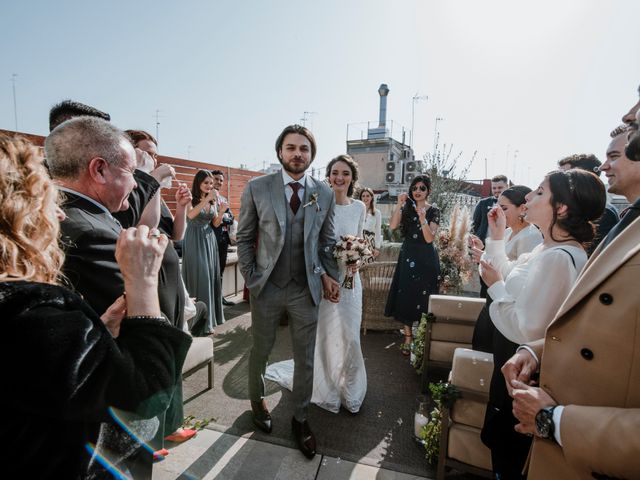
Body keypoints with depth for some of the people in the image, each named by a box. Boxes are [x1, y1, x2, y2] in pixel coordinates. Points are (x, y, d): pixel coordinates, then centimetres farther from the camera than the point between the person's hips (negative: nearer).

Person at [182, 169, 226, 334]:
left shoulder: (214, 200, 8)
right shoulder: (191, 199, -6)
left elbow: (215, 224, 8)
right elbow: (190, 215, -26)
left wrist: (221, 212, -10)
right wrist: (206, 199, -29)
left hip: (209, 240, 5)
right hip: (195, 240, -5)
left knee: (211, 276, 8)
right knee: (200, 277, -5)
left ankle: (210, 316, 21)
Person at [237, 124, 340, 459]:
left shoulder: (325, 193, 2)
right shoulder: (257, 188, -4)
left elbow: (327, 242, 8)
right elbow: (244, 237, 1)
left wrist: (329, 276, -1)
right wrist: (250, 277, -3)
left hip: (306, 290, 1)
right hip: (266, 288, -1)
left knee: (305, 359, 13)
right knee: (260, 352, 19)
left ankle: (300, 419, 37)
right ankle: (257, 401, 49)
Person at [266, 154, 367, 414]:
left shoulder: (359, 207, 5)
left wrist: (357, 260, -3)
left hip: (349, 278, 3)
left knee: (349, 336, 9)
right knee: (323, 336, 10)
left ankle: (349, 389, 36)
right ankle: (326, 389, 36)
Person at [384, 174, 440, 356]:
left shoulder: (433, 211, -1)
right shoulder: (406, 208, 6)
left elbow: (429, 238, -13)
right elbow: (393, 225, -11)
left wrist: (422, 218, -25)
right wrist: (399, 205, -17)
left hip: (426, 259, -2)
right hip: (407, 257, 3)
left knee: (423, 298, 2)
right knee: (405, 297, 3)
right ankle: (408, 337, 14)